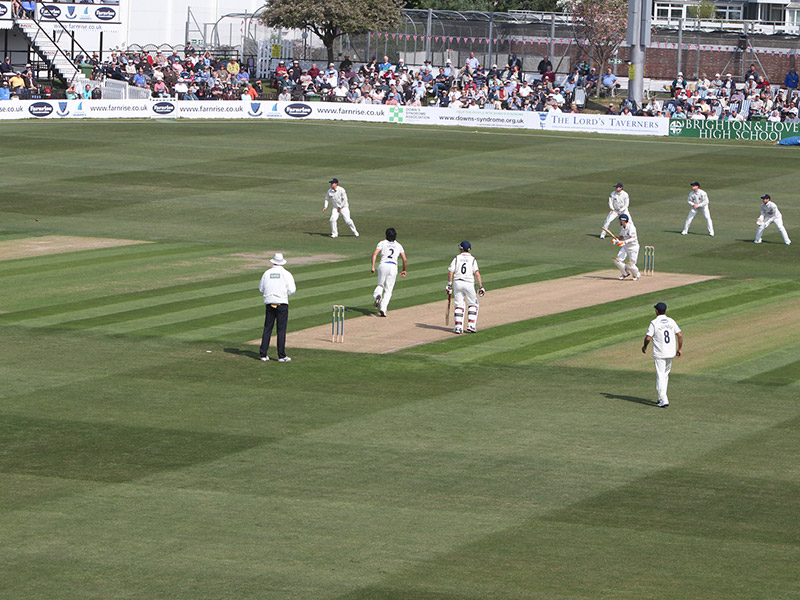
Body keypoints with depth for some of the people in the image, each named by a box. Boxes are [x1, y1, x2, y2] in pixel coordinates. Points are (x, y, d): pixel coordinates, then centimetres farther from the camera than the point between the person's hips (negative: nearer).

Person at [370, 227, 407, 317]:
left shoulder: (382, 243, 10)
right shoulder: (399, 245, 15)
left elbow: (374, 254, -6)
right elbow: (405, 260, 12)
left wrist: (373, 266, -10)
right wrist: (404, 270, 26)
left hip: (383, 265, 0)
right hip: (393, 266, 0)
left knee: (380, 285, 20)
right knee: (388, 290, 5)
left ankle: (377, 296, -15)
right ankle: (383, 309, -10)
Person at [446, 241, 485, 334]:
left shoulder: (457, 258, 5)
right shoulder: (472, 259, 1)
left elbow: (450, 273, -2)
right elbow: (477, 274, -8)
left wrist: (449, 285, 4)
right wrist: (480, 287, -9)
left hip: (457, 283, 1)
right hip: (469, 283, -1)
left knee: (459, 306, 7)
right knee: (473, 305, 13)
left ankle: (458, 327, 0)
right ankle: (471, 325, 4)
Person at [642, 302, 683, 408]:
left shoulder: (654, 323, -10)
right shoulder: (671, 322, 4)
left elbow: (648, 338, -16)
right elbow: (680, 335, -1)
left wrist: (644, 346, 3)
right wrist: (679, 349, 9)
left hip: (659, 354, -5)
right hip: (670, 353, 5)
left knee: (660, 376, -4)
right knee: (665, 374, 21)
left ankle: (664, 400, -13)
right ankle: (662, 397, 26)